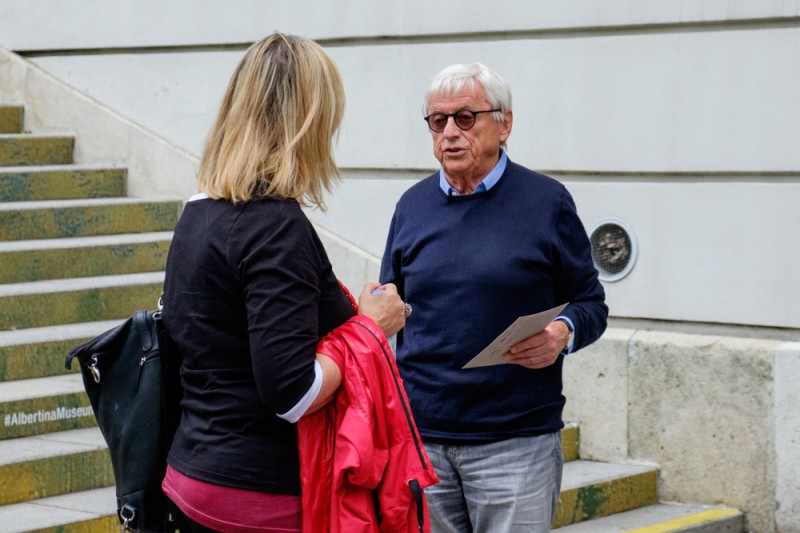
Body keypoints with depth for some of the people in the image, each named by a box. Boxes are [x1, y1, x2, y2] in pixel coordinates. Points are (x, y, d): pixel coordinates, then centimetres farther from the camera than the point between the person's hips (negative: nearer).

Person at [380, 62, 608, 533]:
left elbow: (592, 304, 4)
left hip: (515, 441, -3)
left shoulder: (546, 202, 0)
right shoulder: (413, 205, 11)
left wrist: (563, 334, -16)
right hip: (420, 436, 3)